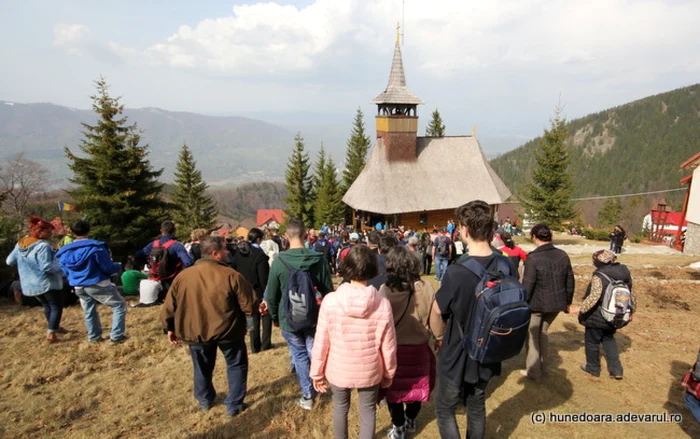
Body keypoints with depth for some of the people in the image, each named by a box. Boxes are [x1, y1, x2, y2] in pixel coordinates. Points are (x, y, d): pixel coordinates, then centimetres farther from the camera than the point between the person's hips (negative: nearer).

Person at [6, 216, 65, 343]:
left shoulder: (20, 244, 5)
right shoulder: (43, 245, -22)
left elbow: (9, 261, 15)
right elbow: (46, 266, -27)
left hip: (29, 285, 8)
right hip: (47, 283, -8)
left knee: (47, 306, 23)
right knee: (56, 306, 3)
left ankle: (55, 328, 33)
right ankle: (51, 334, -3)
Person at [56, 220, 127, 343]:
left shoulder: (65, 252, 4)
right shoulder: (96, 247, -16)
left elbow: (66, 272, 14)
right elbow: (108, 268, -14)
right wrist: (119, 266, 6)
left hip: (79, 287, 6)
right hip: (98, 284, -6)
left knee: (89, 311, 23)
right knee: (119, 306, 5)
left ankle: (94, 337, 32)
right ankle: (117, 336, 2)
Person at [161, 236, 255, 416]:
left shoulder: (182, 276, -7)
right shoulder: (231, 275, -18)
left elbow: (169, 307, 2)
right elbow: (249, 306, -15)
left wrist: (170, 328, 17)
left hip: (196, 332, 4)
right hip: (227, 331, -3)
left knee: (202, 367, 26)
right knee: (236, 365, 18)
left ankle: (205, 400, 44)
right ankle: (234, 404, 23)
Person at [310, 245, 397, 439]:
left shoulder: (330, 301, -21)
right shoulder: (383, 304, -18)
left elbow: (321, 342, -13)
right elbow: (388, 346, -9)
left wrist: (316, 372, 3)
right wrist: (389, 373, 9)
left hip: (338, 370, 0)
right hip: (370, 371, 0)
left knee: (340, 408, 25)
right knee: (368, 410, 23)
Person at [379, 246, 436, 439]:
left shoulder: (385, 291, -21)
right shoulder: (426, 289, -17)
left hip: (393, 349, -2)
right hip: (418, 348, 2)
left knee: (394, 387, 19)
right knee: (416, 384, 24)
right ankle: (410, 420, 45)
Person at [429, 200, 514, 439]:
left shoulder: (457, 272, -29)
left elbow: (436, 313, -16)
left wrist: (440, 338, 4)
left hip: (457, 356, -5)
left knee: (444, 410, 16)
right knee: (477, 407, 25)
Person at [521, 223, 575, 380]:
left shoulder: (533, 257, -21)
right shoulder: (563, 255, -1)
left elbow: (527, 286, -19)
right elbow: (570, 281, 9)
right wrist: (568, 302, 21)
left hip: (536, 304, -6)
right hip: (556, 303, 6)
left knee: (532, 336, 13)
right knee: (542, 332, 24)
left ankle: (533, 371, 25)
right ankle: (542, 367, 35)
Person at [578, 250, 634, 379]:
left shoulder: (599, 276, -24)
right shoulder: (624, 273, -1)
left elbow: (594, 296, -32)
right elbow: (631, 293, 10)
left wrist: (582, 309, -24)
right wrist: (631, 310, 23)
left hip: (598, 316, -7)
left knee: (592, 341, 13)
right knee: (609, 339, 26)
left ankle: (593, 368, 29)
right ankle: (616, 369, 25)